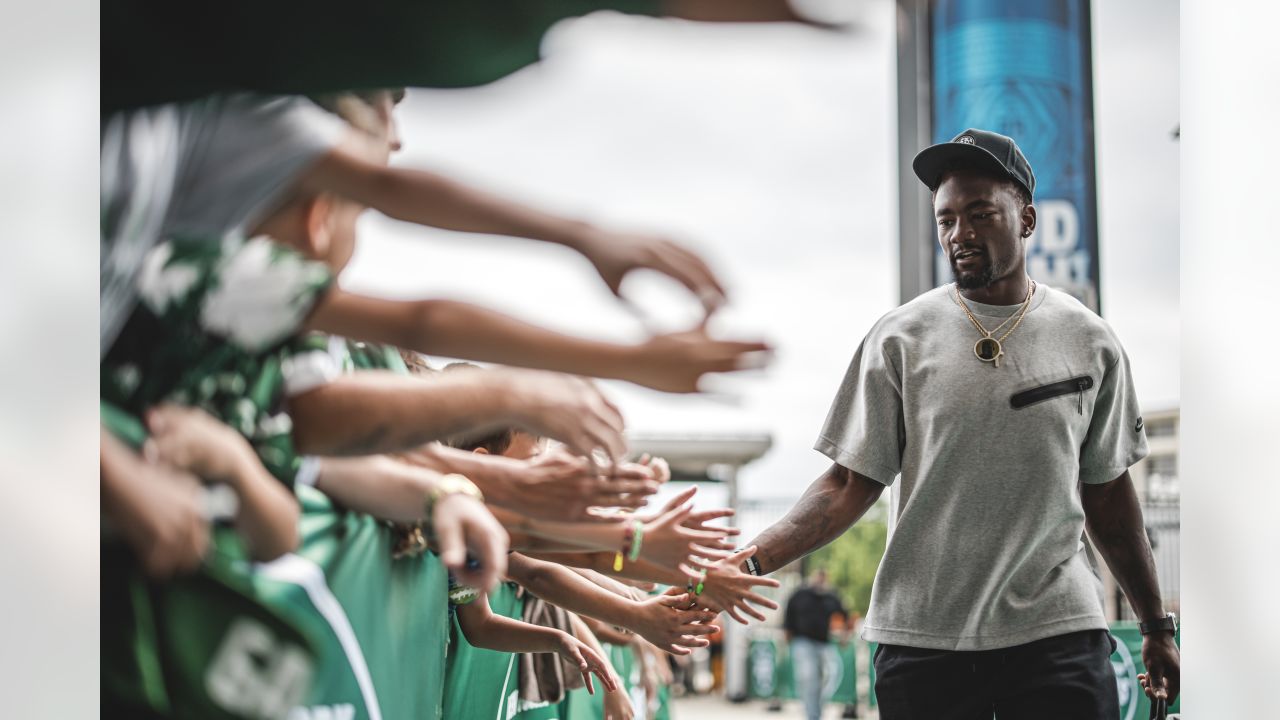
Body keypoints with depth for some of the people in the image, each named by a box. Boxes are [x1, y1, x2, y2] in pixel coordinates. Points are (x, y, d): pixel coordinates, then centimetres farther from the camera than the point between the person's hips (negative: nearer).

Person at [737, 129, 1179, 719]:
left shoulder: (1091, 342, 6)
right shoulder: (899, 339, 1)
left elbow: (1106, 490, 13)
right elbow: (850, 484, -2)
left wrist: (1156, 627, 15)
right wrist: (749, 561, -17)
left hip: (1058, 632, 1)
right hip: (923, 639, -1)